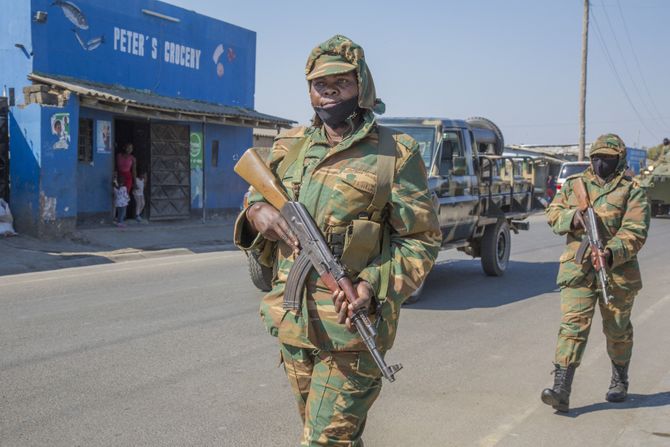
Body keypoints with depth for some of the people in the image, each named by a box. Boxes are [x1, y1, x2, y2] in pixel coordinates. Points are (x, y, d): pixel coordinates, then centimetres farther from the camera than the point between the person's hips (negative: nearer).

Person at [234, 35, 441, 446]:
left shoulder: (396, 154, -5)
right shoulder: (289, 148, 9)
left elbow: (423, 239, -5)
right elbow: (254, 204, 17)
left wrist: (375, 286, -20)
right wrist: (257, 213, -9)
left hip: (351, 326, -5)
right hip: (292, 325, 6)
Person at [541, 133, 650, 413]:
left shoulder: (632, 191, -2)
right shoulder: (574, 184, 10)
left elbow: (635, 232, -12)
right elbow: (553, 212, 9)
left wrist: (610, 254, -28)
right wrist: (571, 217, -13)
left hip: (617, 272, -1)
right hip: (577, 271, 1)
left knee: (617, 331, 14)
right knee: (572, 327, -8)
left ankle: (619, 382, 37)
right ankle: (561, 391, -11)